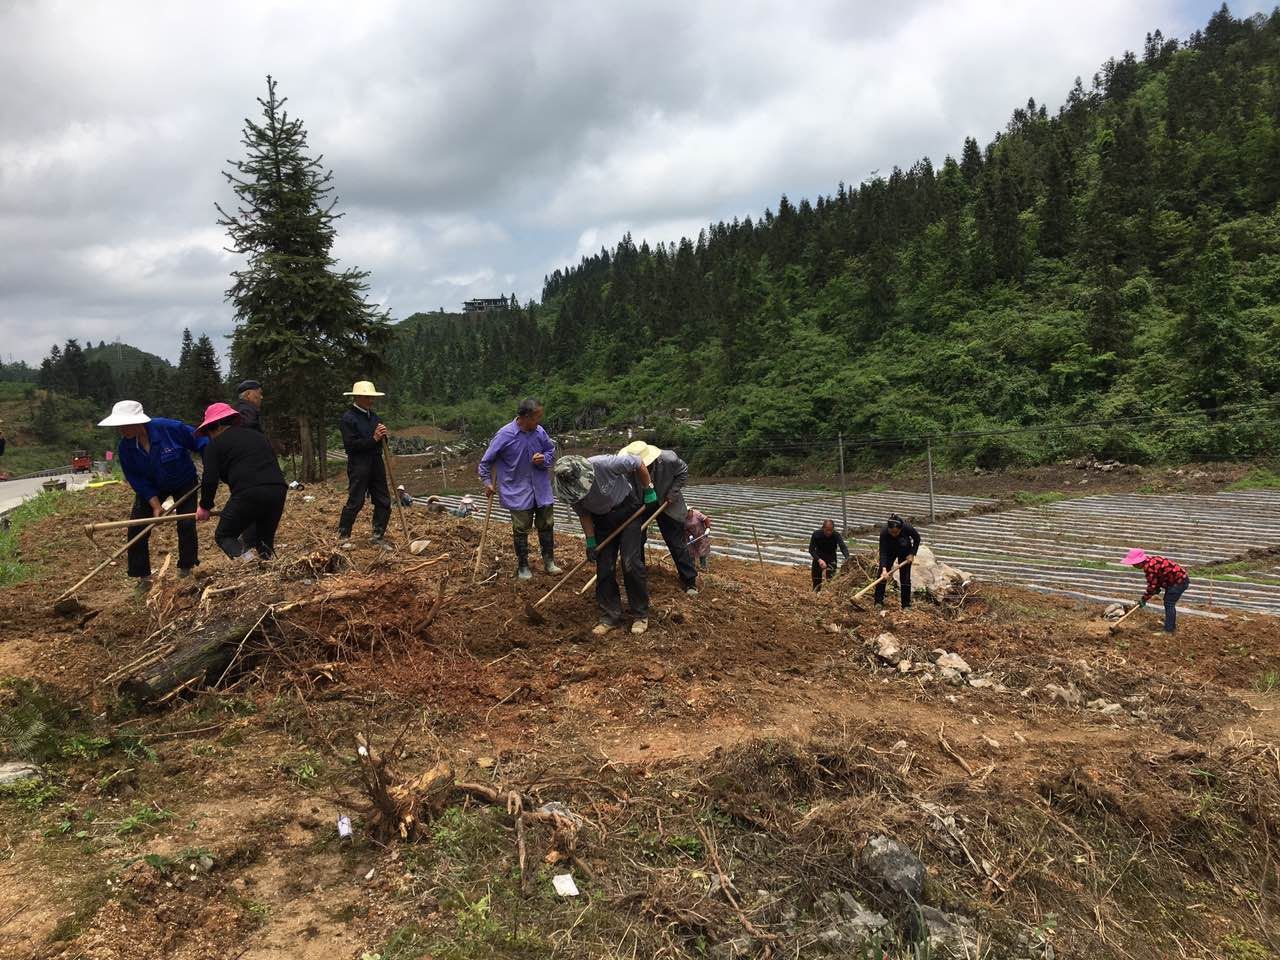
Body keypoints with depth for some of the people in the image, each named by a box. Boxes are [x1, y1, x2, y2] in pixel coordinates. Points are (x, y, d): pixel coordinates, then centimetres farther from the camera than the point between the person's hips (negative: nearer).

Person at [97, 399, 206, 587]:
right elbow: (136, 479, -14)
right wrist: (155, 504, -20)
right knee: (135, 530, -4)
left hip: (184, 482, -3)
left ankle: (186, 569, 11)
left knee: (186, 525, -10)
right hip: (151, 487, 3)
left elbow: (201, 442, -19)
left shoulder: (170, 428, -32)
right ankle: (142, 575, 9)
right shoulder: (125, 447, -20)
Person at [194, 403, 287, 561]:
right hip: (278, 490, 5)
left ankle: (246, 557, -16)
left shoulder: (216, 444, 11)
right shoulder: (257, 435, 28)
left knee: (224, 535, 11)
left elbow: (210, 479, 4)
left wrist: (205, 506, 20)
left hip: (248, 494, -5)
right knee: (264, 540, 19)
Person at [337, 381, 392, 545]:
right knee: (355, 502, -4)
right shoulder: (348, 417, -9)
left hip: (376, 462, 7)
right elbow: (350, 445, -17)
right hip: (358, 465, -7)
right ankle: (343, 537, 8)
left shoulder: (373, 416, 14)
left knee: (383, 501, 7)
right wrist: (373, 439, -19)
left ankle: (377, 537, 16)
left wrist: (383, 436, -3)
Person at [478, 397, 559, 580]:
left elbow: (551, 451, 10)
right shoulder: (505, 435, -17)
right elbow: (486, 461, -5)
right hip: (518, 492, -4)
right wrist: (487, 482, -6)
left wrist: (544, 459, -11)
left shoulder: (540, 432, -7)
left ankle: (549, 561, 30)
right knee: (521, 529, 6)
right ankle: (522, 566, 23)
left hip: (541, 489, 4)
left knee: (547, 525, 12)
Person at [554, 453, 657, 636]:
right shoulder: (565, 491, -22)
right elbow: (583, 513, -4)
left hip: (628, 510, -4)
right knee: (604, 569, 1)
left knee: (631, 563, -9)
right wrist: (590, 541, -4)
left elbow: (639, 464, -19)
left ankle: (641, 615, 5)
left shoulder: (604, 464, -35)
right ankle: (610, 617, 14)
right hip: (602, 521, 4)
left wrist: (649, 491, -11)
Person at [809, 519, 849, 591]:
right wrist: (819, 560, -37)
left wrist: (847, 559, -50)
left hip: (831, 560, -1)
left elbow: (843, 547, -31)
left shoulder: (836, 536, -20)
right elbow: (811, 549, -22)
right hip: (818, 559, 1)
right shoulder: (816, 534, -19)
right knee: (816, 583, 5)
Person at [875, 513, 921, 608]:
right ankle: (878, 602, 1)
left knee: (905, 577, -3)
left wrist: (912, 554, -15)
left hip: (905, 551, 0)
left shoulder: (907, 528, -35)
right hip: (890, 551, 0)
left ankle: (906, 605, 5)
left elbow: (917, 538, -12)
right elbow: (883, 552, -33)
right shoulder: (884, 532, -36)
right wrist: (884, 569, -43)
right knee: (882, 575, -8)